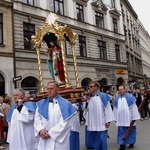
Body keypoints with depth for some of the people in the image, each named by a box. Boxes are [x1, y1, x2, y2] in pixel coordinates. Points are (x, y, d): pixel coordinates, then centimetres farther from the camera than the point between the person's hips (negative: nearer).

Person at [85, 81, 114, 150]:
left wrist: (108, 121, -10)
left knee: (101, 141, -1)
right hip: (92, 125, 5)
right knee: (92, 141, 11)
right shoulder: (89, 98, 8)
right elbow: (88, 110, 10)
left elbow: (108, 109, -7)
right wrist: (87, 123, 8)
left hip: (101, 125, -5)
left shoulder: (103, 96, -6)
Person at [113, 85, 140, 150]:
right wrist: (116, 118, 6)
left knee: (130, 131, 10)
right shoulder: (117, 99, 6)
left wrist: (134, 117, -7)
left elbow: (134, 107, -5)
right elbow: (115, 109, 8)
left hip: (129, 119, -2)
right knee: (121, 132, 4)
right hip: (121, 119, 3)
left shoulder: (130, 97, -5)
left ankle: (131, 143, 27)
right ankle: (122, 145, 10)